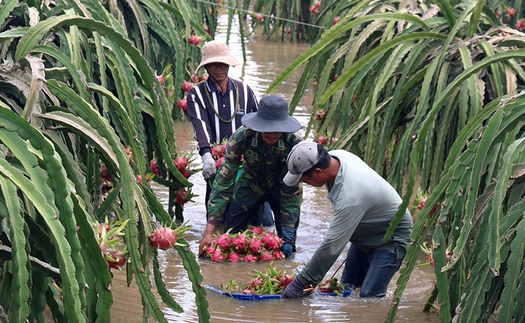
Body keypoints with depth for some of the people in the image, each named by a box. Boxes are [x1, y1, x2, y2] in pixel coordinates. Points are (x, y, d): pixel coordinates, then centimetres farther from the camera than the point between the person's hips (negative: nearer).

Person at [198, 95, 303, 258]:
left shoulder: (294, 143, -33)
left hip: (281, 188, -1)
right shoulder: (241, 137, -32)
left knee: (286, 251, -7)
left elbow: (292, 190, -25)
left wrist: (288, 235, -31)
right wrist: (209, 231, -36)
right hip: (251, 185, 1)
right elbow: (223, 182, -31)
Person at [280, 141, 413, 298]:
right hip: (365, 235, 10)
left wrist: (300, 284, -31)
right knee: (346, 287, 8)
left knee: (368, 297, -18)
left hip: (392, 238, -10)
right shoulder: (335, 156, -15)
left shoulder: (350, 197, -40)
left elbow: (332, 246, -37)